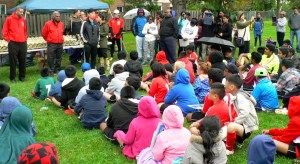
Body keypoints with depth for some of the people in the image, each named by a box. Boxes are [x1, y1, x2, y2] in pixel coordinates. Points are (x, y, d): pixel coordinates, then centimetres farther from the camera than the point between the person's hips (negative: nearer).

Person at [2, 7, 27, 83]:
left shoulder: (23, 20, 10)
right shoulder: (9, 19, -3)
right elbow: (4, 31, 0)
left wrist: (25, 38, 13)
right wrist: (8, 39, -3)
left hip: (23, 44, 4)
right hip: (13, 44, -4)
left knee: (23, 61, 8)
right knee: (13, 62, 1)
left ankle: (22, 76, 19)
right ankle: (12, 77, 10)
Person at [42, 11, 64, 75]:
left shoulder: (61, 24, 9)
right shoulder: (48, 24, -4)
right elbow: (43, 33, 4)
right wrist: (48, 40, 13)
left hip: (60, 44, 4)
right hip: (51, 44, -4)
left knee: (59, 58, 11)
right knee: (51, 58, -3)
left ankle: (57, 70, 22)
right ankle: (51, 71, 4)